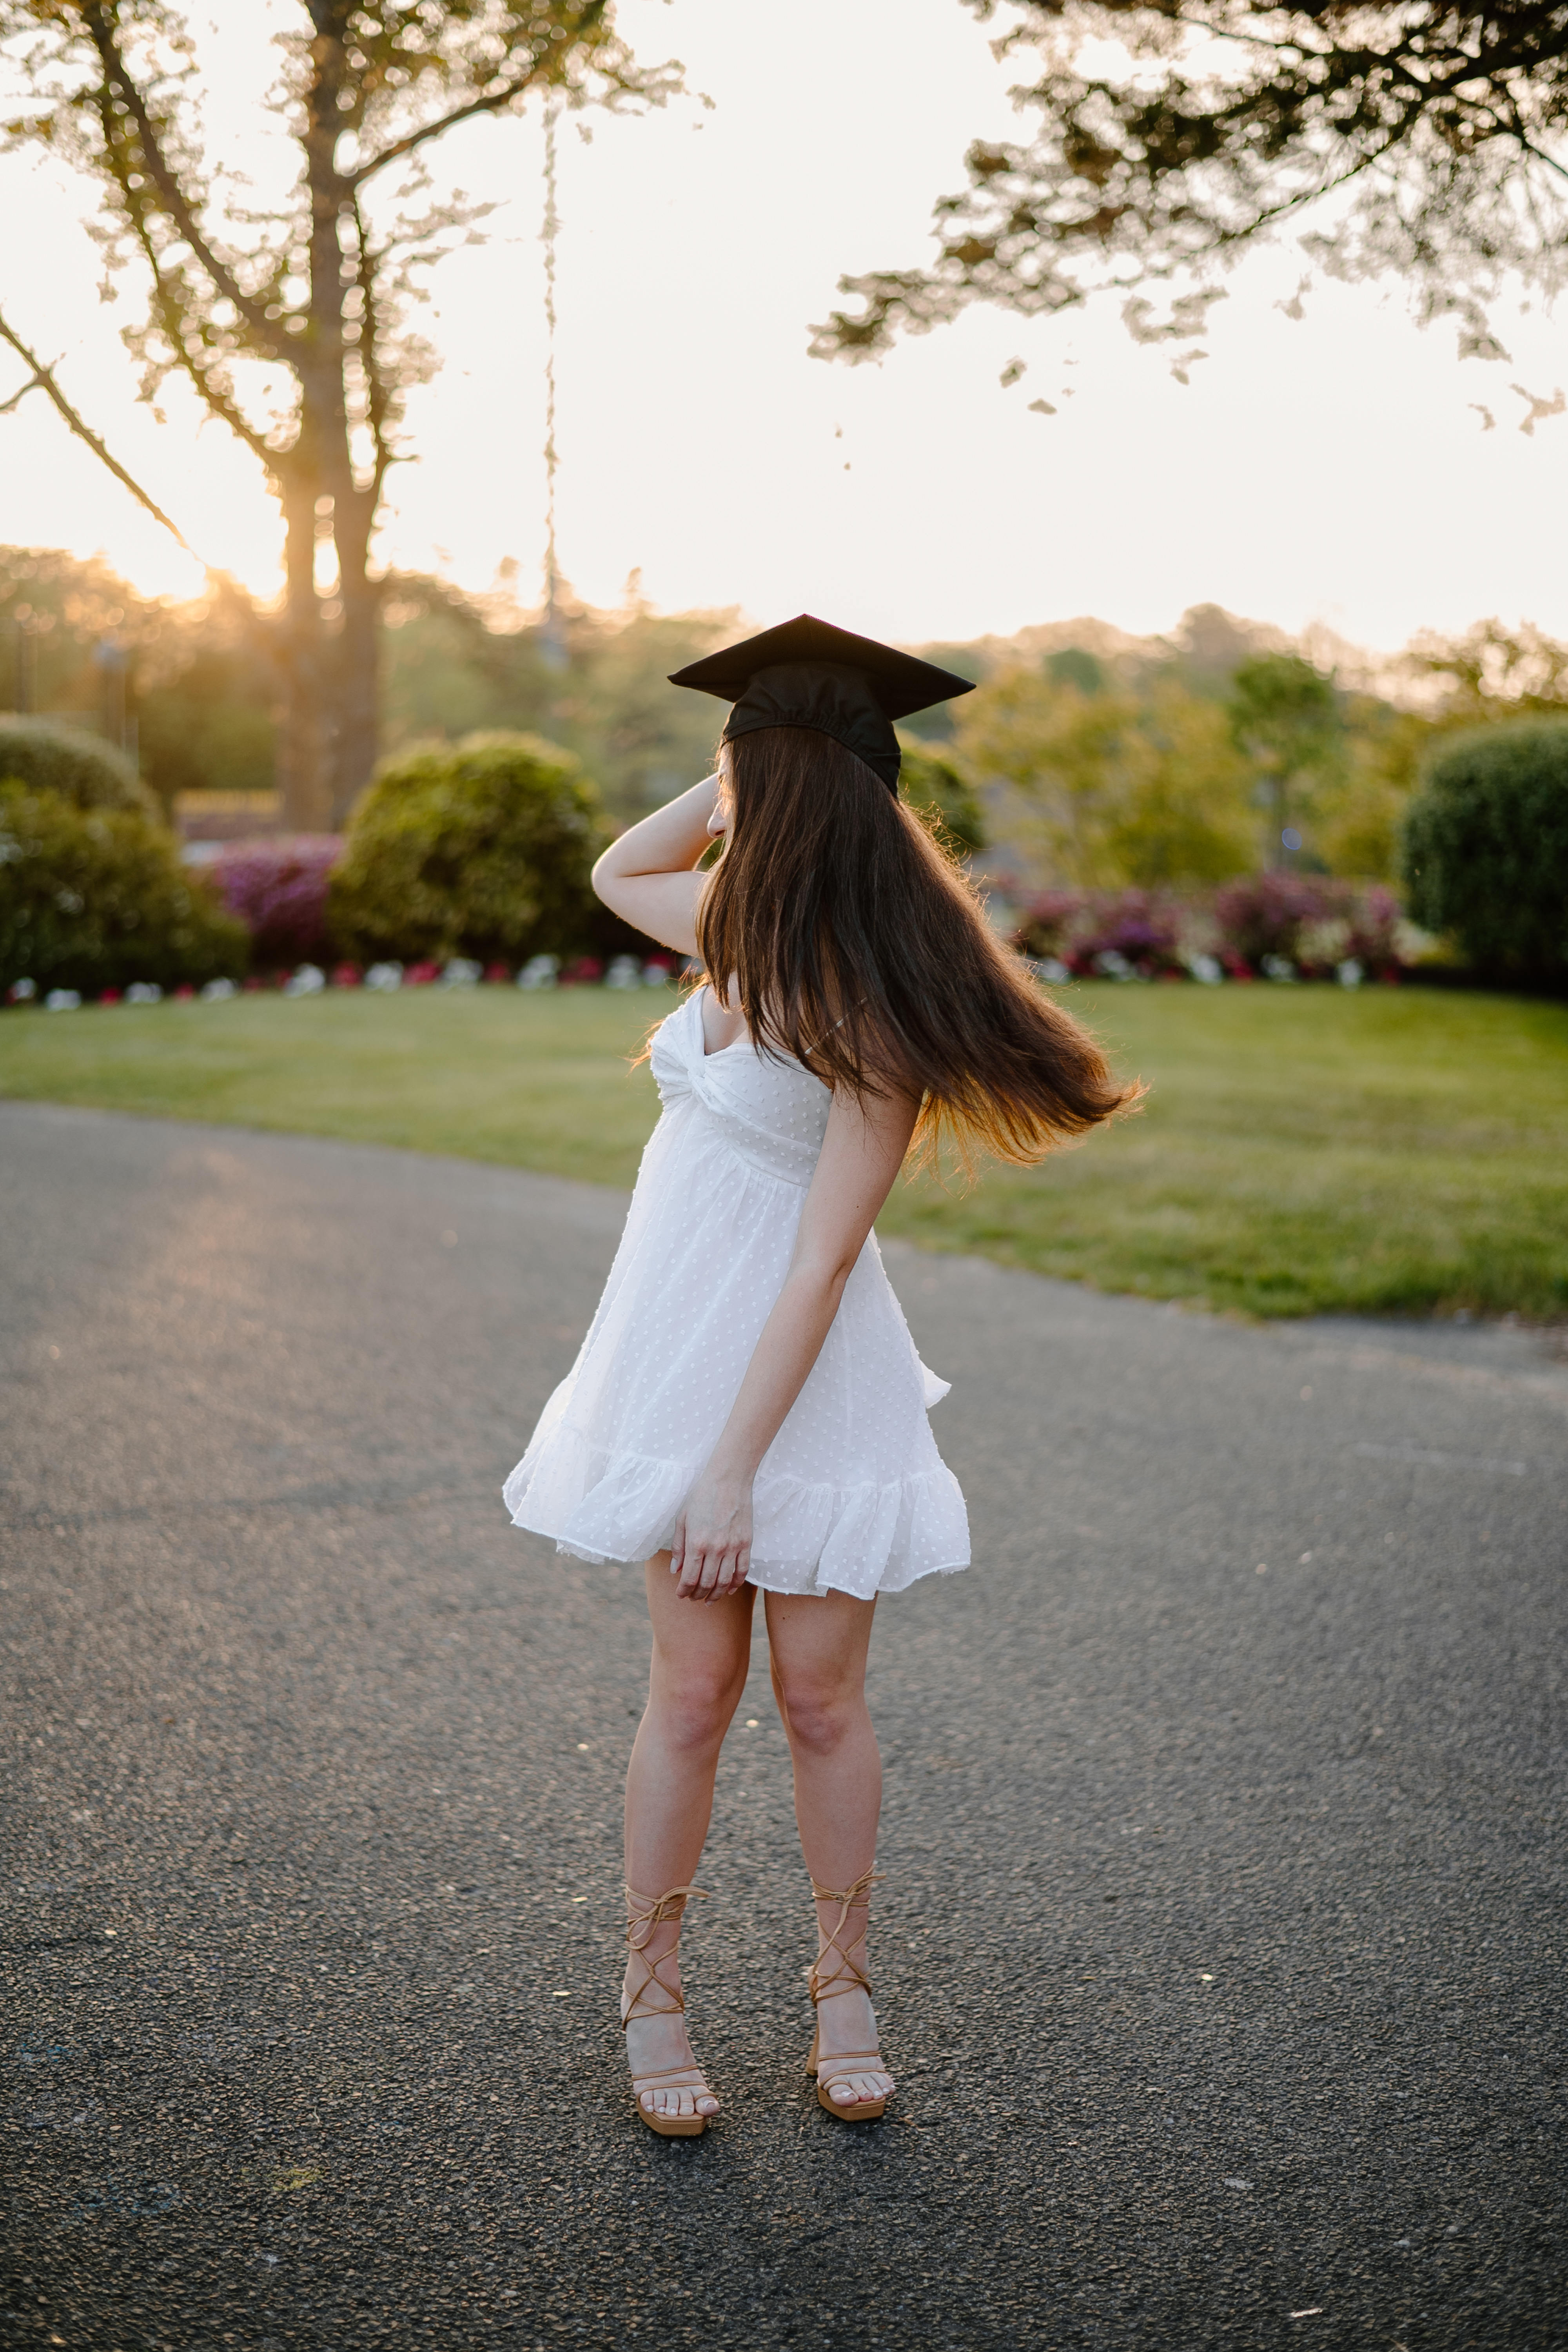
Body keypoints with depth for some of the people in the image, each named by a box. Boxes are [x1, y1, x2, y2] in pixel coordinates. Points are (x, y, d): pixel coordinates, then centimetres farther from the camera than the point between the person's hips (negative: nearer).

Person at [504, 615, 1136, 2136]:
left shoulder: (872, 1010, -20)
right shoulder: (745, 918, 3)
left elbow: (823, 1258, -21)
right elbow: (618, 878, 25)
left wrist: (732, 1470, -21)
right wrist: (746, 781, 7)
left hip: (801, 1381, -5)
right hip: (678, 1354, 5)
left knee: (819, 1699, 7)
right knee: (693, 1692, 9)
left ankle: (842, 1991, 26)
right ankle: (653, 1994, 20)